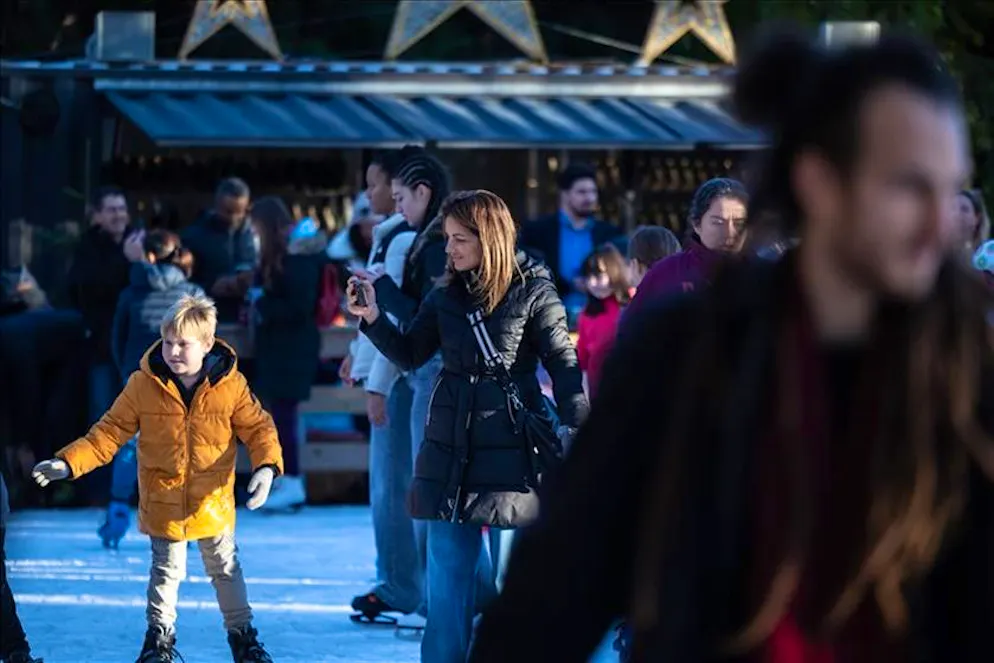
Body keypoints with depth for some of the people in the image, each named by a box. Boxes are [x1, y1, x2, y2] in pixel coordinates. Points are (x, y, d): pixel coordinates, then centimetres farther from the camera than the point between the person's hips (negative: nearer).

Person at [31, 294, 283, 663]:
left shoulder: (230, 385, -14)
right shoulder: (144, 385, -12)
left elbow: (257, 427, -6)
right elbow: (111, 432, -7)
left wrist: (267, 466, -26)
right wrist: (68, 463, -17)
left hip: (213, 503, 0)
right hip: (162, 503, 0)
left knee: (225, 569, 16)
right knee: (166, 571, 14)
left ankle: (241, 633, 33)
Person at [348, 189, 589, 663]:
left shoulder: (533, 294, -6)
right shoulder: (447, 295, 8)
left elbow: (564, 365, -7)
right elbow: (410, 354, 13)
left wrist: (574, 425, -18)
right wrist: (373, 319, -2)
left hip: (510, 452, -5)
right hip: (449, 449, 5)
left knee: (513, 575, 0)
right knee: (446, 573, 6)